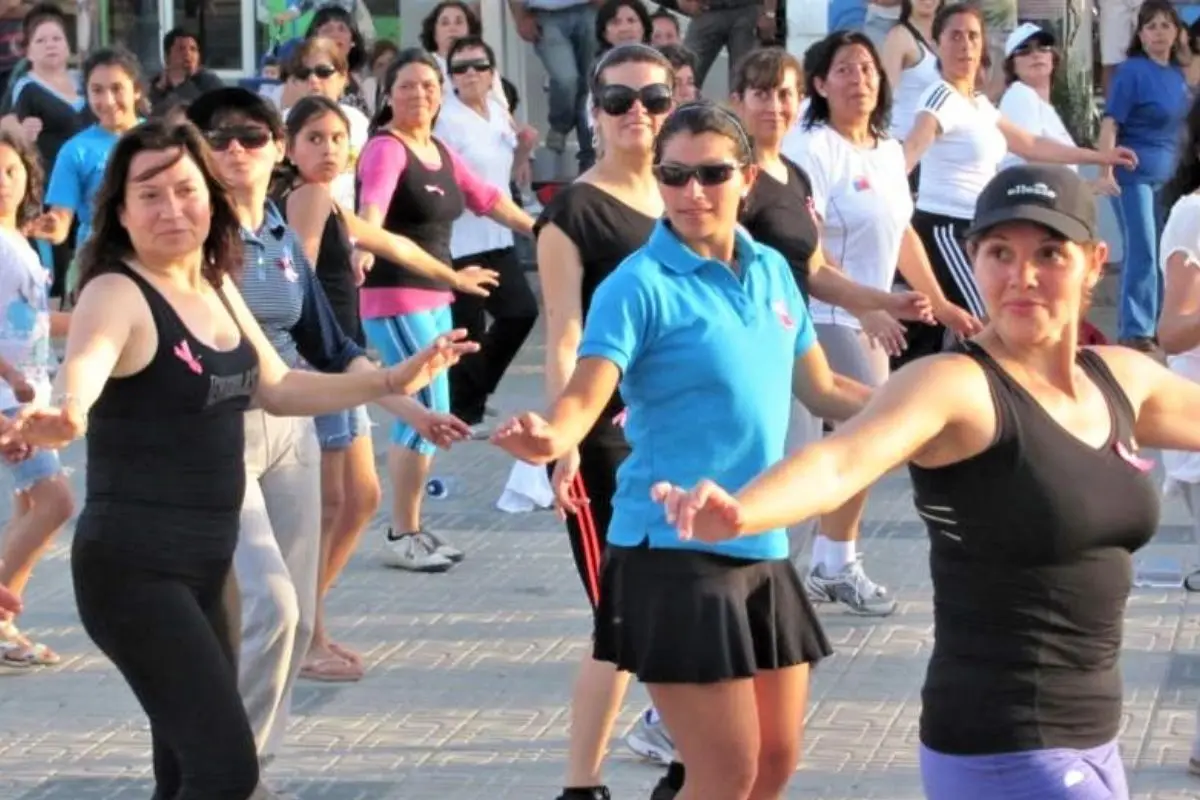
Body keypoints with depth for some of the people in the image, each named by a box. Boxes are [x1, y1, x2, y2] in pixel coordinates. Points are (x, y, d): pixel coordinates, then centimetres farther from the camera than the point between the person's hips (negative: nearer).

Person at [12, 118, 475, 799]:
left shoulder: (217, 287, 10)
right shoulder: (118, 294, -15)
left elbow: (276, 387, 23)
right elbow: (87, 359, -38)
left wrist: (392, 382, 24)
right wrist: (66, 414, -60)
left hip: (207, 563, 8)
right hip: (135, 569, -8)